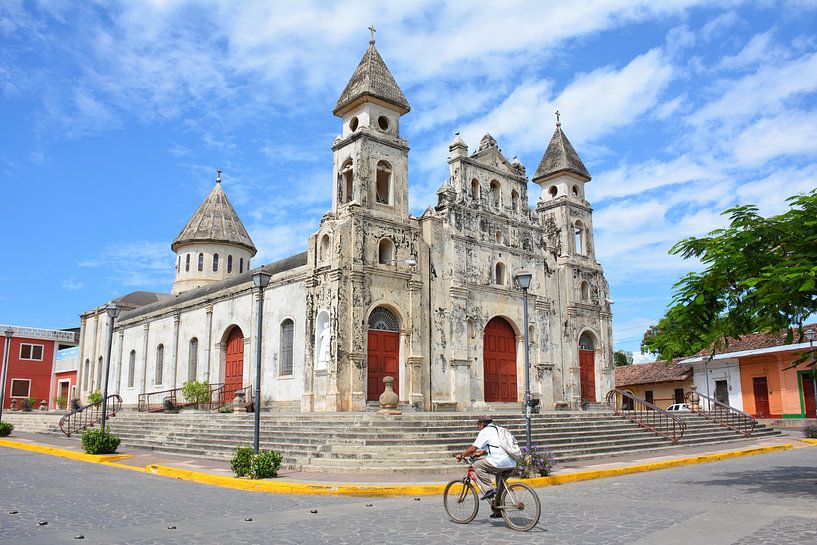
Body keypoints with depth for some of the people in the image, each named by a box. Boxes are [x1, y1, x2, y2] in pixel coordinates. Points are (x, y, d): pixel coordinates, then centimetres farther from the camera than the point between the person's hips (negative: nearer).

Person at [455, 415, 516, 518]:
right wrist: (481, 453, 47)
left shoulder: (485, 431, 0)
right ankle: (498, 510, 26)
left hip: (500, 461, -9)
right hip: (512, 464, 9)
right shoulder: (497, 430, 26)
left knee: (477, 465, 1)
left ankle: (489, 489, -6)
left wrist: (462, 455, 11)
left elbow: (473, 448, -3)